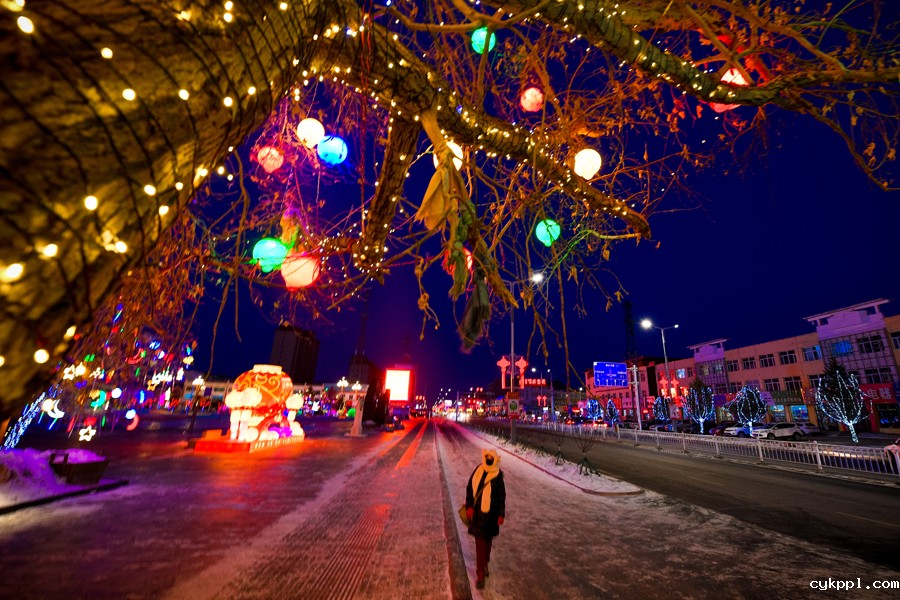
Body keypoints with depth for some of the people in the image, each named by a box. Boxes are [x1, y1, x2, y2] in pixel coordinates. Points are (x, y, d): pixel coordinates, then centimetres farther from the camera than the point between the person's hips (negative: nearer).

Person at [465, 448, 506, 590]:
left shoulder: (497, 475, -13)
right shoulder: (478, 470, -6)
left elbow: (501, 497, -6)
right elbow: (469, 488, 1)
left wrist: (501, 514, -4)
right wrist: (469, 506, -5)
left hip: (490, 514, -1)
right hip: (477, 513, 1)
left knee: (487, 541, 19)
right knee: (480, 543, 7)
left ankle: (483, 565, 43)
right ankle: (480, 574, 18)